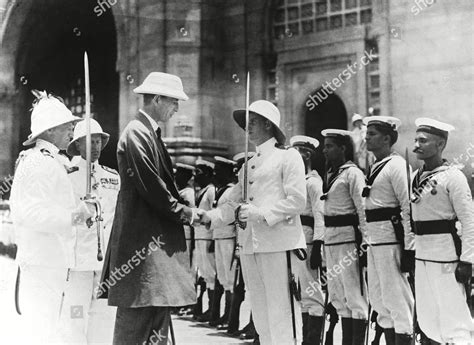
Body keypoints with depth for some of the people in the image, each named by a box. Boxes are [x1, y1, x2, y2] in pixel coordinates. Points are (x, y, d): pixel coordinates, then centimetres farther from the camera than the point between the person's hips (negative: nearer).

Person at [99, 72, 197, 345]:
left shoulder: (150, 132, 16)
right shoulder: (136, 133, -14)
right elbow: (152, 189, -19)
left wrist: (190, 207, 5)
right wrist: (187, 214, -9)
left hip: (158, 238, 10)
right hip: (142, 239, -10)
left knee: (159, 316, 12)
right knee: (134, 322, -5)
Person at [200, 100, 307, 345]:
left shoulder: (288, 157, 0)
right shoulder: (248, 165, 21)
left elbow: (297, 201, -8)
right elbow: (233, 205, 19)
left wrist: (262, 213, -17)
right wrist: (209, 216, 2)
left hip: (279, 244, -7)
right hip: (250, 246, 7)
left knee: (281, 315, -8)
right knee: (260, 316, 10)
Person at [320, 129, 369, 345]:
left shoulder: (353, 173, -9)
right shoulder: (330, 174, 15)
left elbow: (363, 210, -13)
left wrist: (365, 243, -17)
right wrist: (322, 242, 19)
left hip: (348, 240, -9)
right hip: (331, 240, 9)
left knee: (355, 296, -4)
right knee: (339, 297, 14)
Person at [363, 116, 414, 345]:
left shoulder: (396, 165, -11)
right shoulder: (375, 167, 16)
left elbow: (408, 207, -16)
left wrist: (409, 247, -19)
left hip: (390, 238, -9)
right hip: (374, 238, 9)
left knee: (396, 297, -4)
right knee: (378, 298, 14)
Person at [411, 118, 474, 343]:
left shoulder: (452, 176, -11)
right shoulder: (417, 176, 11)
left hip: (446, 255, -8)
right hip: (422, 255, 8)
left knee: (454, 319, -5)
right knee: (427, 319, 13)